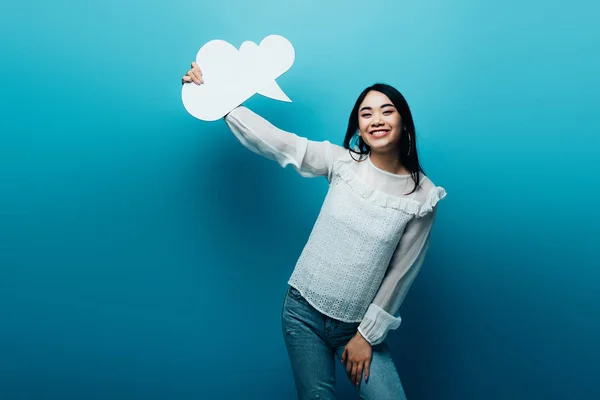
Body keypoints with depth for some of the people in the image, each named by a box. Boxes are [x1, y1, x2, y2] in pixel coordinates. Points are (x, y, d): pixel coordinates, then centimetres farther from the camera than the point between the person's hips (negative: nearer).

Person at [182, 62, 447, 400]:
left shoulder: (422, 197, -8)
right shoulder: (342, 161, -6)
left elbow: (401, 274, -5)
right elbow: (272, 139, -9)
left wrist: (368, 335, -3)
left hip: (358, 325, 0)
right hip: (304, 311, 0)